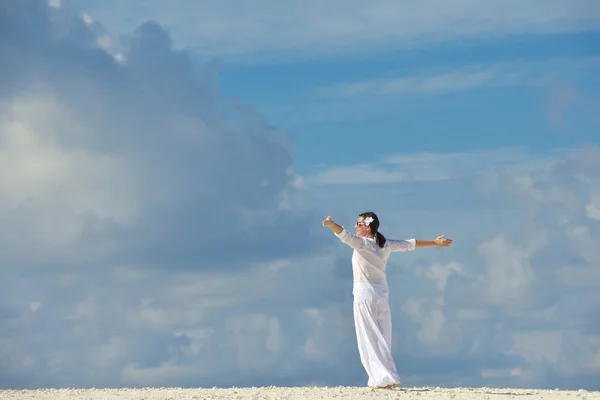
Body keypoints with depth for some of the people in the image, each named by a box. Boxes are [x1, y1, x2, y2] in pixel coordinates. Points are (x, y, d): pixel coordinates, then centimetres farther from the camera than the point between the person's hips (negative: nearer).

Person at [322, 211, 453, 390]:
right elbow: (410, 244, 18)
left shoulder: (361, 244, -12)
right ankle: (379, 381, 10)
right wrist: (434, 242, 31)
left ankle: (385, 378, -10)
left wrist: (330, 224, -49)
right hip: (382, 297, 7)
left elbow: (346, 235, -32)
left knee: (370, 340, -3)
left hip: (364, 297, -7)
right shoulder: (386, 244, 6)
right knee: (382, 340, 9)